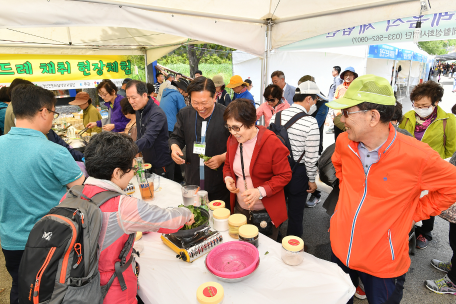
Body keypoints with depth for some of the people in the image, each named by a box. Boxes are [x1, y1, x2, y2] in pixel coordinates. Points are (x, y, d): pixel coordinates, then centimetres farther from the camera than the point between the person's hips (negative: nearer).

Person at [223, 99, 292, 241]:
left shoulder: (272, 143, -19)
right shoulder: (232, 140, -1)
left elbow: (285, 175, -16)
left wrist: (261, 191, -27)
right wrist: (227, 178, -8)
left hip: (266, 212, -5)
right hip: (240, 209, 5)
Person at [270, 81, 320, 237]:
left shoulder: (276, 116, -4)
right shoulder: (310, 122, -19)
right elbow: (310, 157, -17)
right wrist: (312, 180, -3)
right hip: (298, 172, -5)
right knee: (295, 213, 14)